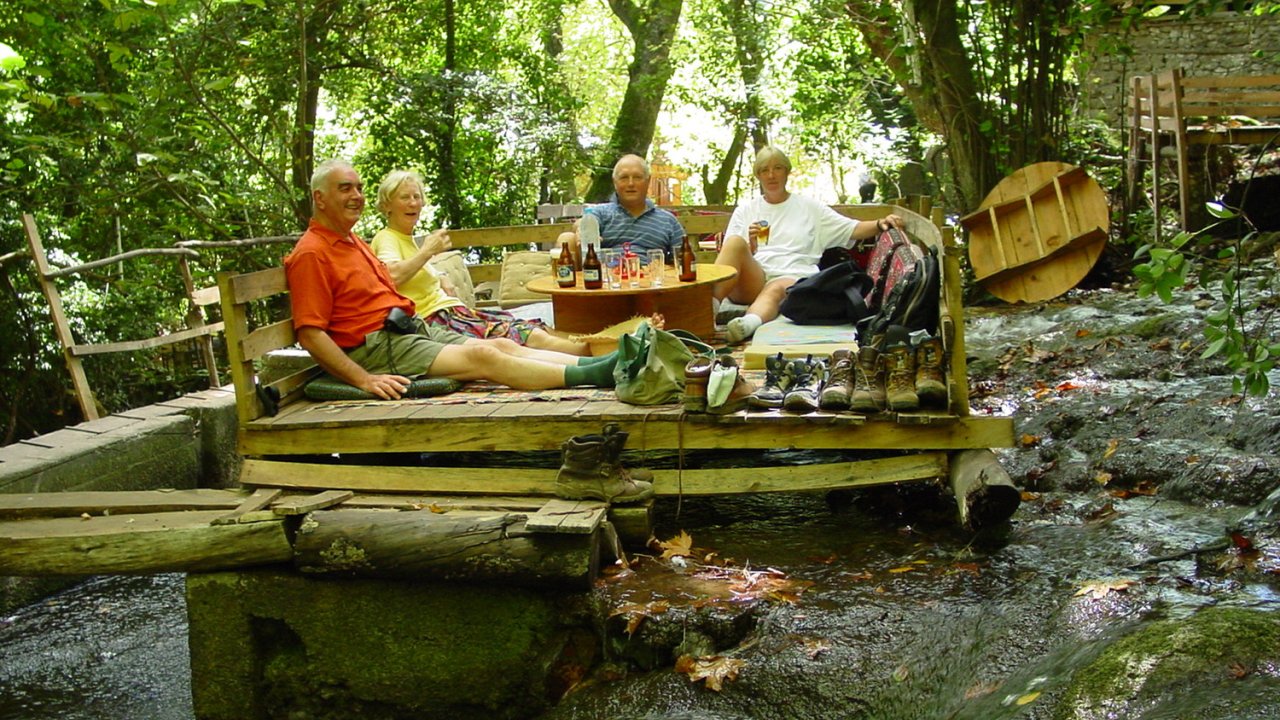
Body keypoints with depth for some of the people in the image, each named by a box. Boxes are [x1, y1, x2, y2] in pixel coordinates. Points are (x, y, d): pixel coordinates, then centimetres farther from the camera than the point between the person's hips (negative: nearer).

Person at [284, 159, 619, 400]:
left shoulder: (353, 242, 21)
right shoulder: (311, 254, -10)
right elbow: (311, 334, -18)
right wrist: (364, 380, -26)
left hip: (412, 330, 10)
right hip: (376, 349, -10)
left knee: (503, 345, -6)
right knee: (481, 356, -21)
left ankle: (593, 365, -15)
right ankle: (589, 376, -28)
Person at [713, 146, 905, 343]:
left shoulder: (809, 207, 23)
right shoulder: (745, 210, 24)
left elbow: (852, 230, 15)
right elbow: (731, 253, 15)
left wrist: (880, 224, -5)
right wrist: (749, 248, -7)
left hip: (791, 277, -1)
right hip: (751, 280, 1)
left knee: (776, 289, -39)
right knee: (735, 242, -31)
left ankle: (749, 323, -72)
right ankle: (710, 305, -49)